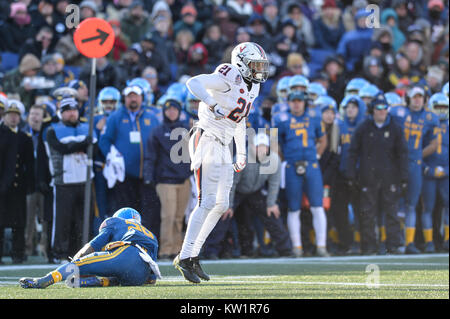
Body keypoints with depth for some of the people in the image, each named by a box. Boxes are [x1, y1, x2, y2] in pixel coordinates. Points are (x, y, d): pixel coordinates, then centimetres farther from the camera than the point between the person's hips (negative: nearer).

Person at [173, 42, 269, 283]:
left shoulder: (251, 87, 15)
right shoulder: (228, 78, -12)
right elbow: (193, 83, -26)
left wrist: (242, 154, 30)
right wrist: (212, 103, -39)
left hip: (223, 147, 10)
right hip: (207, 142, -10)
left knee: (221, 205, 8)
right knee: (208, 202, -15)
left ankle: (192, 255, 13)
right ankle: (185, 257, -12)